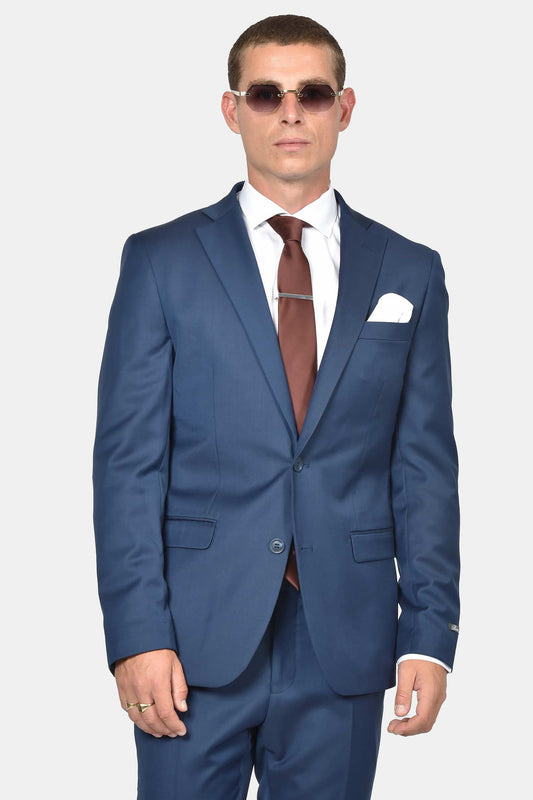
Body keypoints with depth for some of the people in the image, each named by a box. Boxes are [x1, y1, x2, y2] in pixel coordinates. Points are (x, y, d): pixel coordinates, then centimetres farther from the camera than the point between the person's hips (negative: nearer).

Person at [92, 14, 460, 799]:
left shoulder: (409, 273, 8)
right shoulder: (161, 260, 3)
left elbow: (426, 467, 7)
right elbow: (127, 458, -2)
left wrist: (430, 634, -1)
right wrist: (138, 635, -10)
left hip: (343, 646, 2)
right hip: (199, 641, -1)